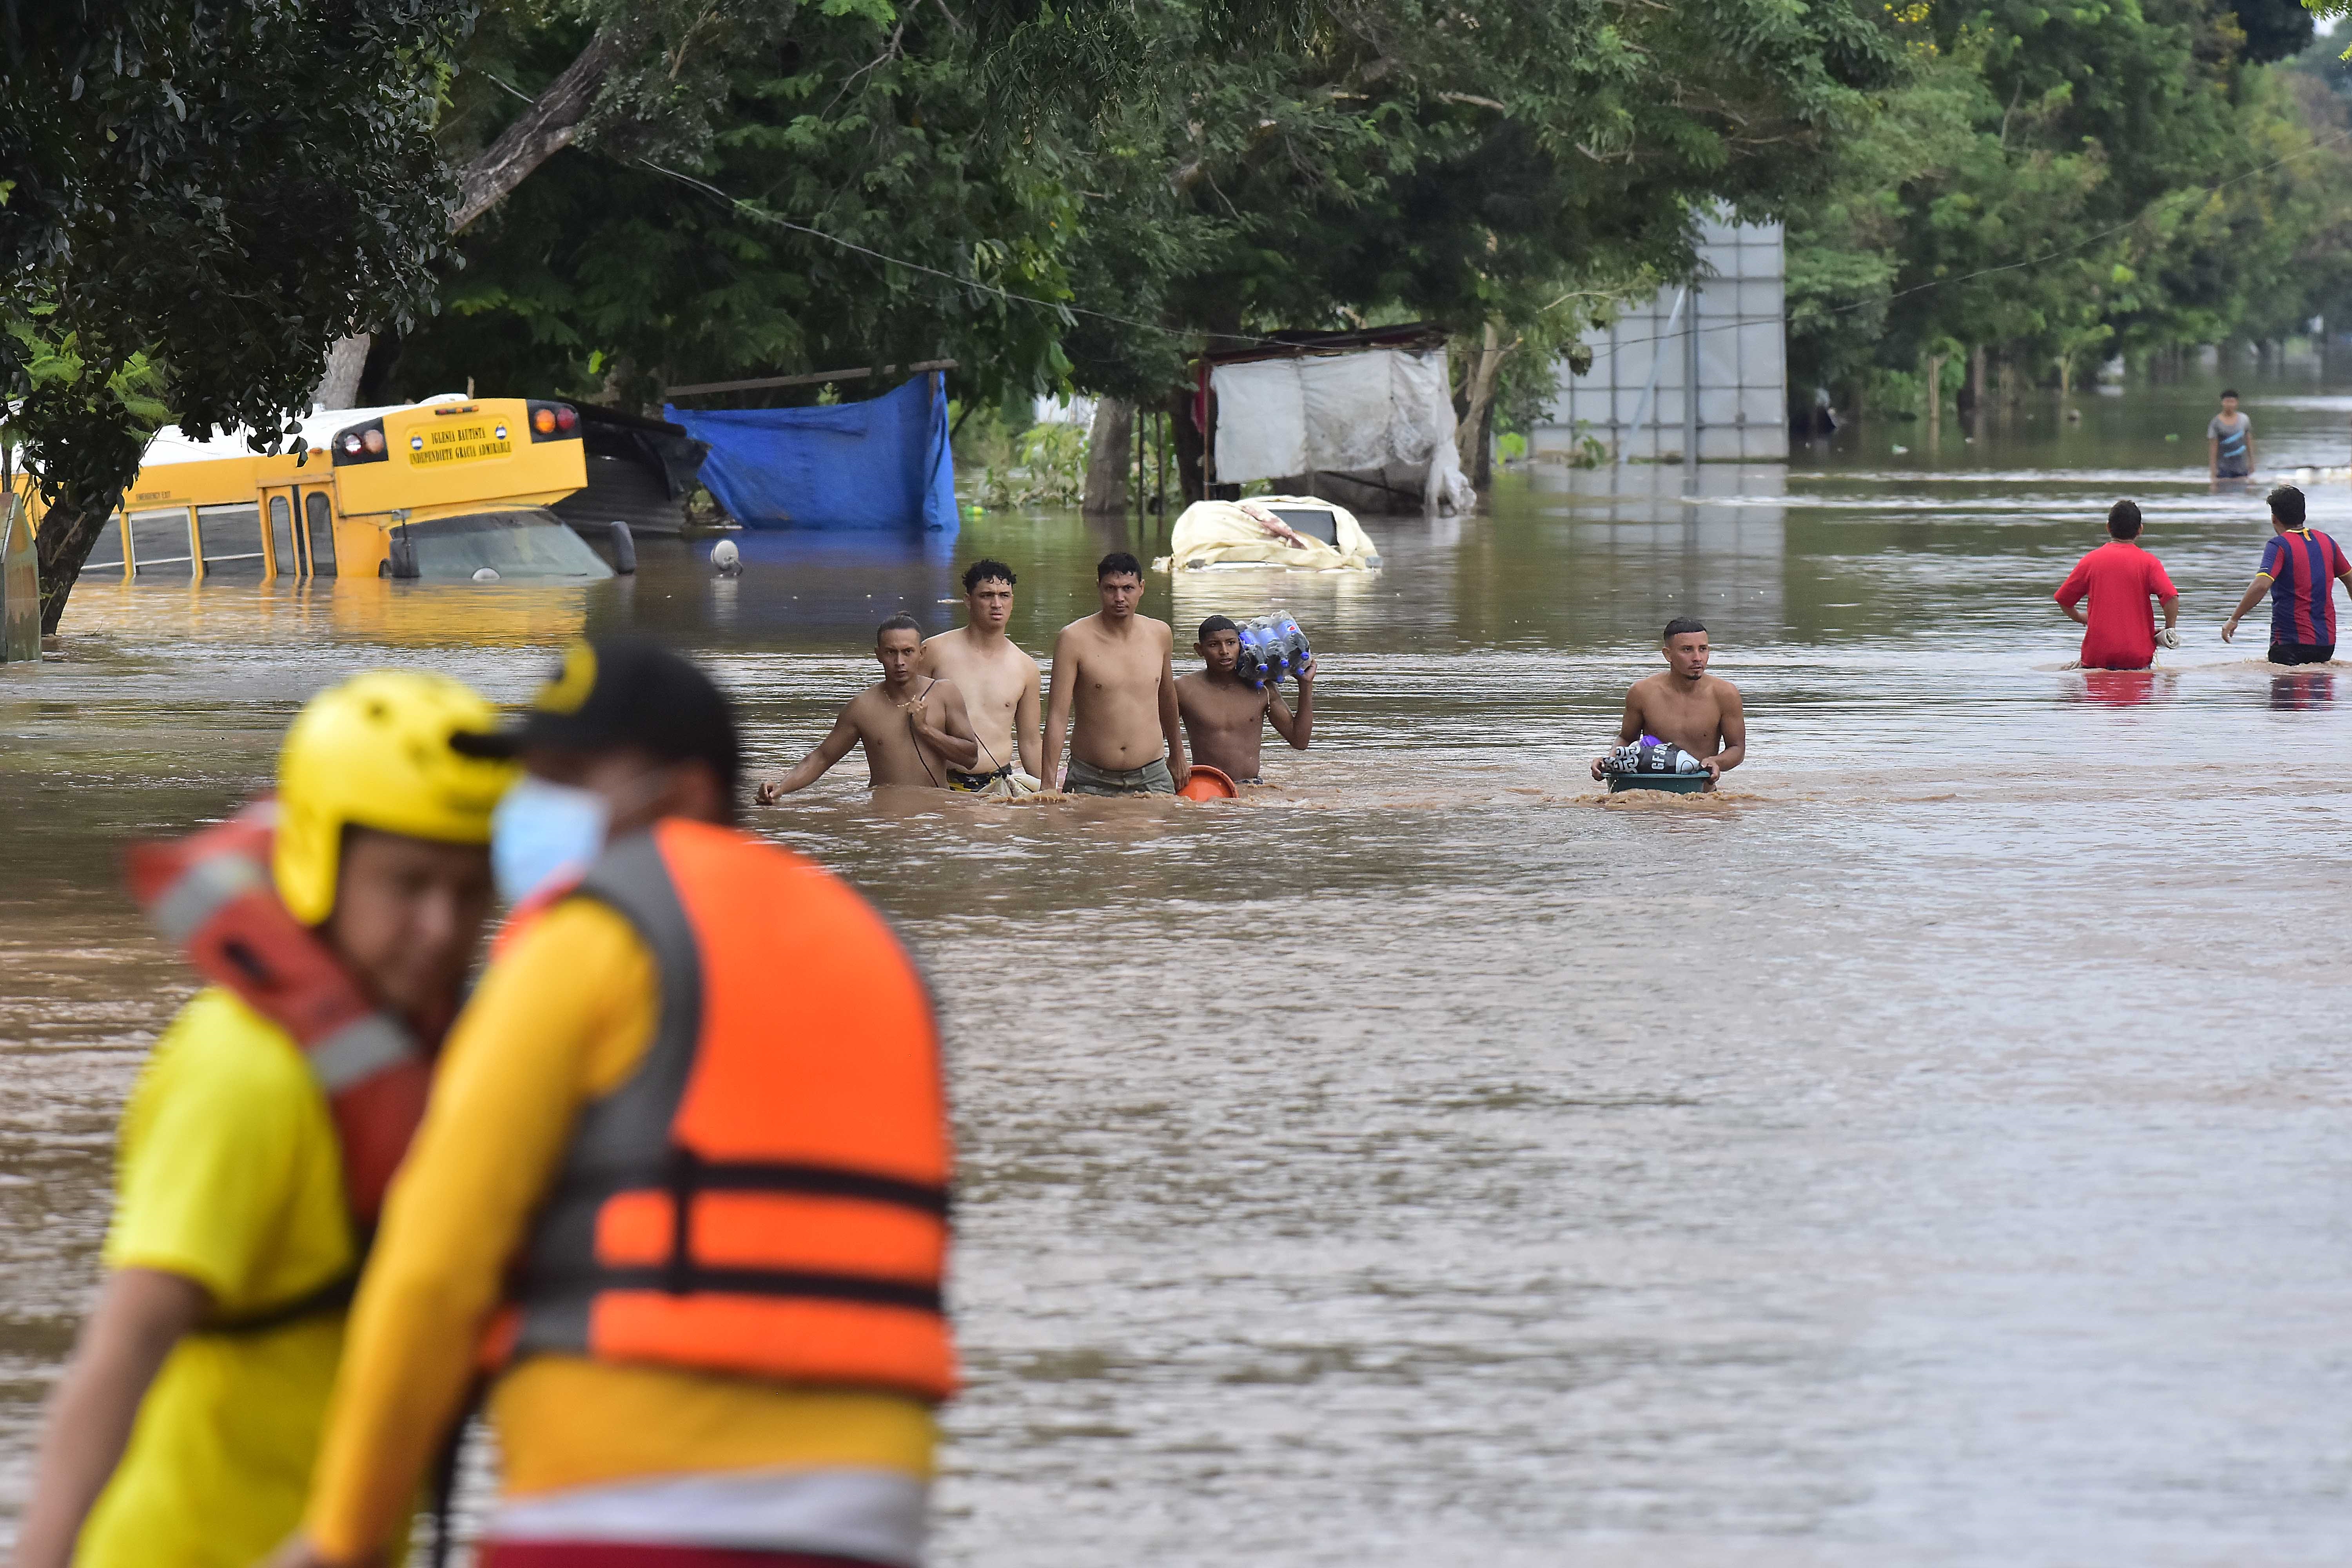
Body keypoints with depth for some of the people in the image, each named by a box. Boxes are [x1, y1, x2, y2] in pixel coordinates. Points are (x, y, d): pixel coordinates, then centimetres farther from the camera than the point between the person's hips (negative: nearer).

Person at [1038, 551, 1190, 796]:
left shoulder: (1160, 635, 8)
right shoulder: (1075, 639, -5)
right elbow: (1058, 715, -8)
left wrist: (1177, 755, 36)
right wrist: (1047, 784, -15)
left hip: (1152, 780, 2)